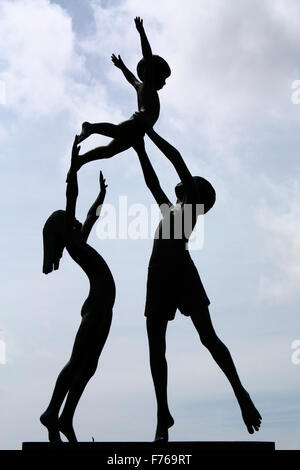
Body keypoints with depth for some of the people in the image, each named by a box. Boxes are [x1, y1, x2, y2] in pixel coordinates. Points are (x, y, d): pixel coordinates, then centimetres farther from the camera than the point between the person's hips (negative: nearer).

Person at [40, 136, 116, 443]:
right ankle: (52, 414, -11)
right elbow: (71, 197, -9)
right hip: (97, 308, -9)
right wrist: (73, 166, -9)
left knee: (87, 367, 6)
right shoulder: (71, 240, -1)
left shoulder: (78, 241, 21)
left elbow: (91, 216, 38)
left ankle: (65, 419, 6)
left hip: (101, 308, 9)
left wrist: (102, 194, 50)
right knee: (78, 363, -11)